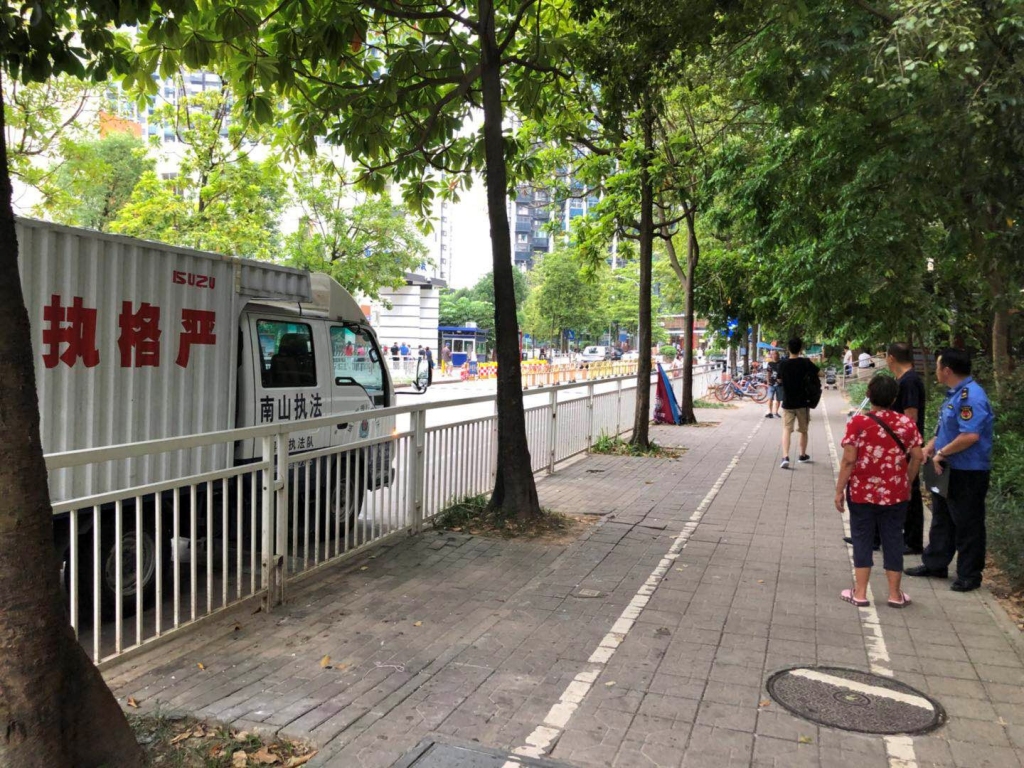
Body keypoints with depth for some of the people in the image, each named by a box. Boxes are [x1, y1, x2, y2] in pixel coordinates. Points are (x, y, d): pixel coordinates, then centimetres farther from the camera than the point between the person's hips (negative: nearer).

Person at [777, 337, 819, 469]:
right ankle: (802, 456, 30)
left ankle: (785, 457, -18)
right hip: (803, 402, 0)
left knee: (786, 430, 0)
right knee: (803, 430, 17)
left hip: (788, 403, 0)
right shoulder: (805, 362, -11)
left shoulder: (783, 364, -5)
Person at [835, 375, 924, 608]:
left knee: (862, 539, 8)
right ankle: (895, 594, 20)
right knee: (893, 540, 12)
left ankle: (860, 593, 12)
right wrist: (906, 482, 15)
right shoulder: (906, 423, -1)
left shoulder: (858, 422, -12)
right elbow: (917, 457, 1)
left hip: (862, 492, -2)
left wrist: (839, 490, -6)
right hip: (895, 493, 3)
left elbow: (849, 460, -14)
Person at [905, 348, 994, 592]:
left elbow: (970, 436, -31)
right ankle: (934, 564, 32)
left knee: (967, 525, 3)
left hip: (967, 473, -10)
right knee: (941, 519, 19)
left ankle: (969, 575, 16)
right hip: (946, 470, 10)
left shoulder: (970, 396, -23)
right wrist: (929, 447, 5)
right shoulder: (953, 394, 10)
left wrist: (941, 453, -20)